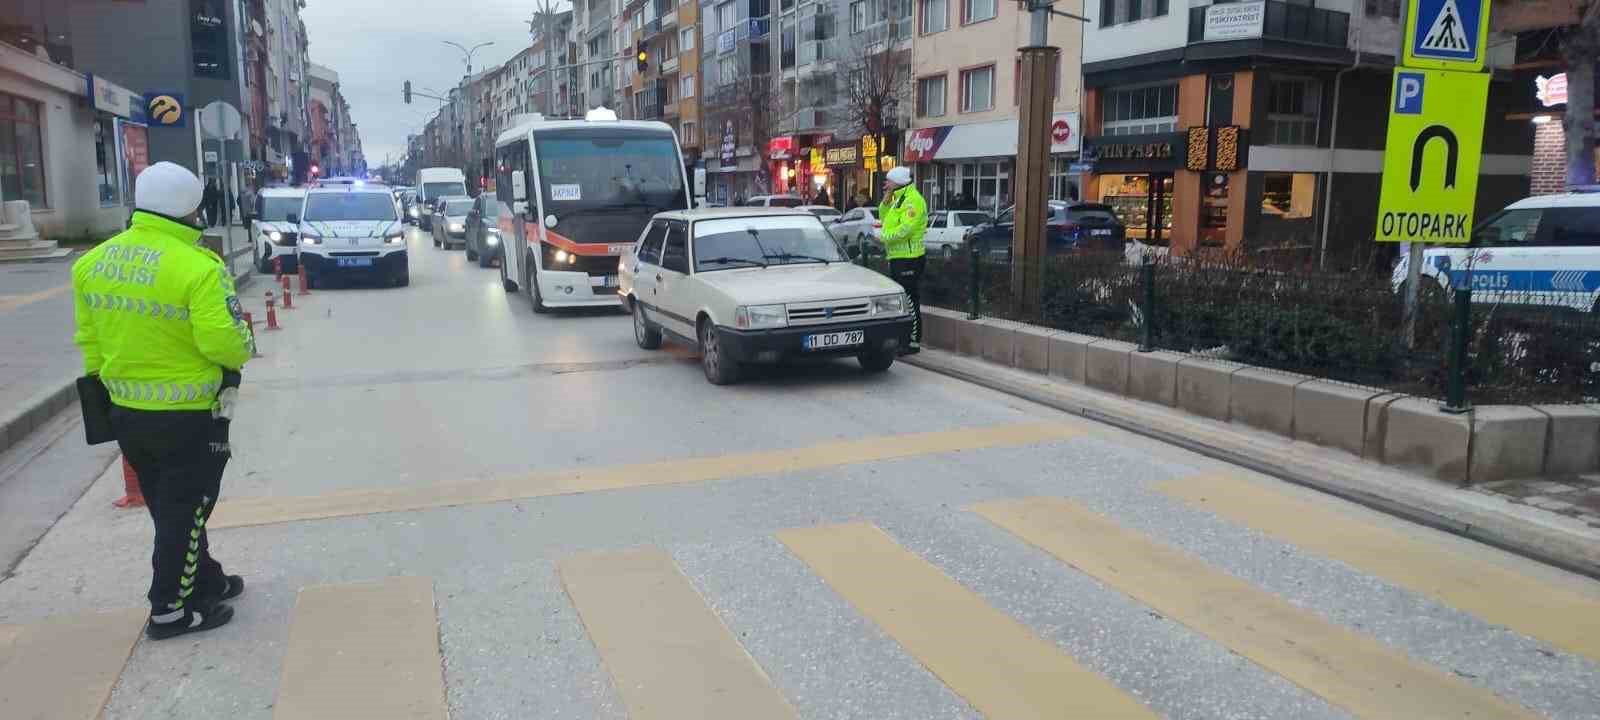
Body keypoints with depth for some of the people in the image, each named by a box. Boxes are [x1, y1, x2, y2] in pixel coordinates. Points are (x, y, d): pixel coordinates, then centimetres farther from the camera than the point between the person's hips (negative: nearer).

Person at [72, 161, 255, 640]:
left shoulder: (92, 262, 2)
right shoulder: (198, 268, -22)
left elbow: (88, 339, 9)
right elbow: (224, 342, -25)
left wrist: (107, 382, 21)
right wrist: (244, 345, -3)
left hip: (126, 411, 7)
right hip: (190, 416, -7)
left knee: (169, 506, 21)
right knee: (186, 510, 7)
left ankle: (204, 578, 36)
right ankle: (171, 608, 14)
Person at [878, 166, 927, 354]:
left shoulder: (913, 200, -15)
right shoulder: (898, 199, 18)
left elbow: (905, 229, -25)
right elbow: (884, 219, 22)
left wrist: (886, 236, -13)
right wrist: (886, 202, 8)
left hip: (909, 258, -11)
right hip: (897, 257, 11)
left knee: (910, 301, -8)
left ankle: (914, 342, -4)